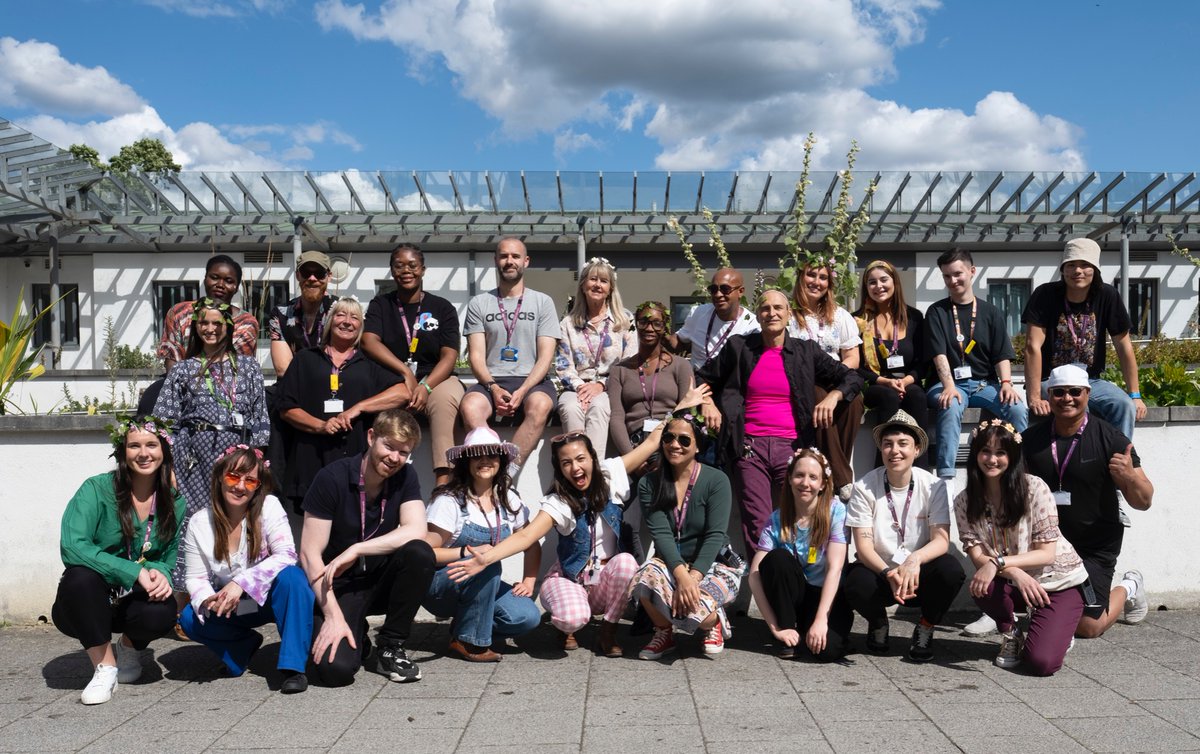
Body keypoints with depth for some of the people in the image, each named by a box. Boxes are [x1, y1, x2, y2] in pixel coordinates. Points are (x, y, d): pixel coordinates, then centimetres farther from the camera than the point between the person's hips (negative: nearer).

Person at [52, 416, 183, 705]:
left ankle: (128, 649, 8)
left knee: (162, 613, -31)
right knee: (81, 576, -35)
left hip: (132, 603, 2)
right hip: (85, 604, -2)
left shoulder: (173, 502, -1)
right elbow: (71, 547, -27)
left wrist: (160, 572, -20)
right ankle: (105, 665, -15)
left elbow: (168, 558, 6)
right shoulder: (97, 489, -14)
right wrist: (135, 572, -32)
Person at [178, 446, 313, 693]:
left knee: (291, 576, -34)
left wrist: (241, 582, -34)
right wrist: (208, 600, -28)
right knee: (189, 618, -23)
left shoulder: (269, 507, -16)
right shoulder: (199, 523, -8)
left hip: (271, 598, -3)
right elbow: (196, 577, -4)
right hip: (232, 607, 3)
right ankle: (246, 643, 6)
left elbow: (286, 556, -25)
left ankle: (293, 666, -28)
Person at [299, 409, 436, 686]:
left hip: (381, 581, 4)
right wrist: (333, 615, -24)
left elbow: (416, 531, -18)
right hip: (337, 587, -3)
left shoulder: (405, 476, -2)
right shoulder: (332, 478, -15)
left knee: (420, 553, -28)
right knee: (336, 668, -28)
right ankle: (355, 636, 10)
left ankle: (390, 646, -8)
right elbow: (310, 554, -16)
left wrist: (355, 550, -26)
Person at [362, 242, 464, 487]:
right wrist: (406, 372, -16)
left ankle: (444, 480, -44)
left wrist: (425, 387, -18)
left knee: (447, 398, -36)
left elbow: (449, 355, 1)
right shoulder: (380, 305, 15)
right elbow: (369, 342, -3)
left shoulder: (443, 308, 12)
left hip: (435, 378, -1)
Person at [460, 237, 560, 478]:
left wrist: (522, 391, -14)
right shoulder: (478, 304, 14)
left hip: (533, 380, -1)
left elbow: (546, 356, 3)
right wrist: (493, 388, -14)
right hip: (491, 380, 1)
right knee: (470, 407, -34)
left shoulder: (543, 302, 12)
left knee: (540, 406, -37)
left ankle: (507, 473, -36)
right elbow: (476, 355, 6)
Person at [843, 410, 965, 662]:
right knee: (855, 583, -34)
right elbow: (863, 546, -11)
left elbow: (942, 540, -14)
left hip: (920, 574, 1)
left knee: (951, 569, -31)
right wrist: (888, 573, -31)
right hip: (879, 571, 0)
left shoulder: (933, 486, -6)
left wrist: (914, 559, -36)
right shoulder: (865, 487, -8)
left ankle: (926, 629, 0)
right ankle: (878, 622, 5)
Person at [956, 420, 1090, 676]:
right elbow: (977, 556, -13)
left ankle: (1057, 633, 16)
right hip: (1013, 582, 3)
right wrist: (1015, 572, -33)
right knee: (980, 586, -32)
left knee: (1040, 663, -22)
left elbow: (1046, 554, -19)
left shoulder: (1034, 489, -18)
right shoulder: (965, 501, -7)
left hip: (1060, 582, -3)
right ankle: (1011, 636, 0)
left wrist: (999, 563, -34)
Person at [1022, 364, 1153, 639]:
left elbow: (1143, 502, -8)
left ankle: (1128, 588, 28)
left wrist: (1130, 477, -30)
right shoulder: (1032, 438, -1)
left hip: (1095, 548, -3)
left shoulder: (1110, 439, -10)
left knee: (1087, 627, -3)